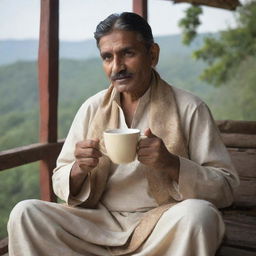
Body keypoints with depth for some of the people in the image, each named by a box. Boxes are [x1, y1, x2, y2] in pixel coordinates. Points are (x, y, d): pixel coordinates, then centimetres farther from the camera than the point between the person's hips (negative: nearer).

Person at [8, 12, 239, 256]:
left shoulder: (189, 108, -4)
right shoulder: (92, 108, 6)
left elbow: (225, 189, -4)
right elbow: (60, 183, 9)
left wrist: (171, 164, -21)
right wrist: (79, 170, -15)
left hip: (163, 226, -2)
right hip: (101, 223, 2)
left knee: (197, 214, -34)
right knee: (24, 212, -18)